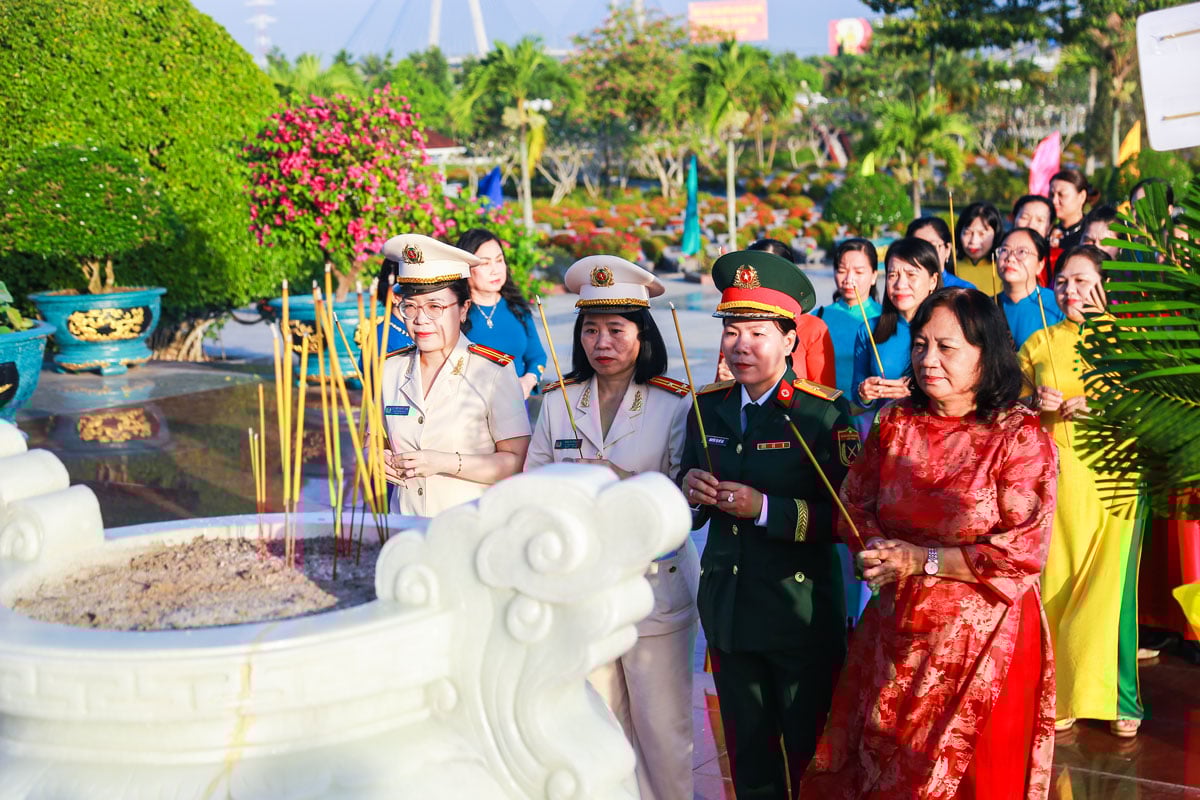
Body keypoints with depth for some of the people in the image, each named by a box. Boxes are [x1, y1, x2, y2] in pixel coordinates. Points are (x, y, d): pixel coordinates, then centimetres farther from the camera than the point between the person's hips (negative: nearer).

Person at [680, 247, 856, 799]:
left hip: (803, 617, -5)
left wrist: (765, 508, -26)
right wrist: (690, 490, -10)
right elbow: (690, 514, 12)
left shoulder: (824, 413, -12)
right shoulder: (708, 408, 5)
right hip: (728, 613, 5)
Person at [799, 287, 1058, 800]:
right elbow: (855, 505, 8)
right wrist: (880, 553, -14)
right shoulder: (896, 422, 3)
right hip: (896, 633, 5)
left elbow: (1023, 551, -18)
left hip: (982, 638, -4)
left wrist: (921, 559, -17)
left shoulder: (1021, 437, -13)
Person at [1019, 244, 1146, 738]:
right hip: (1054, 479, 2)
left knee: (1111, 584, -3)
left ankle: (1114, 696, 10)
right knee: (1056, 584, -1)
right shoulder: (1038, 344, 12)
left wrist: (1096, 407, -13)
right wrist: (1039, 407, -4)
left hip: (1113, 481, -2)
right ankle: (1062, 694, 12)